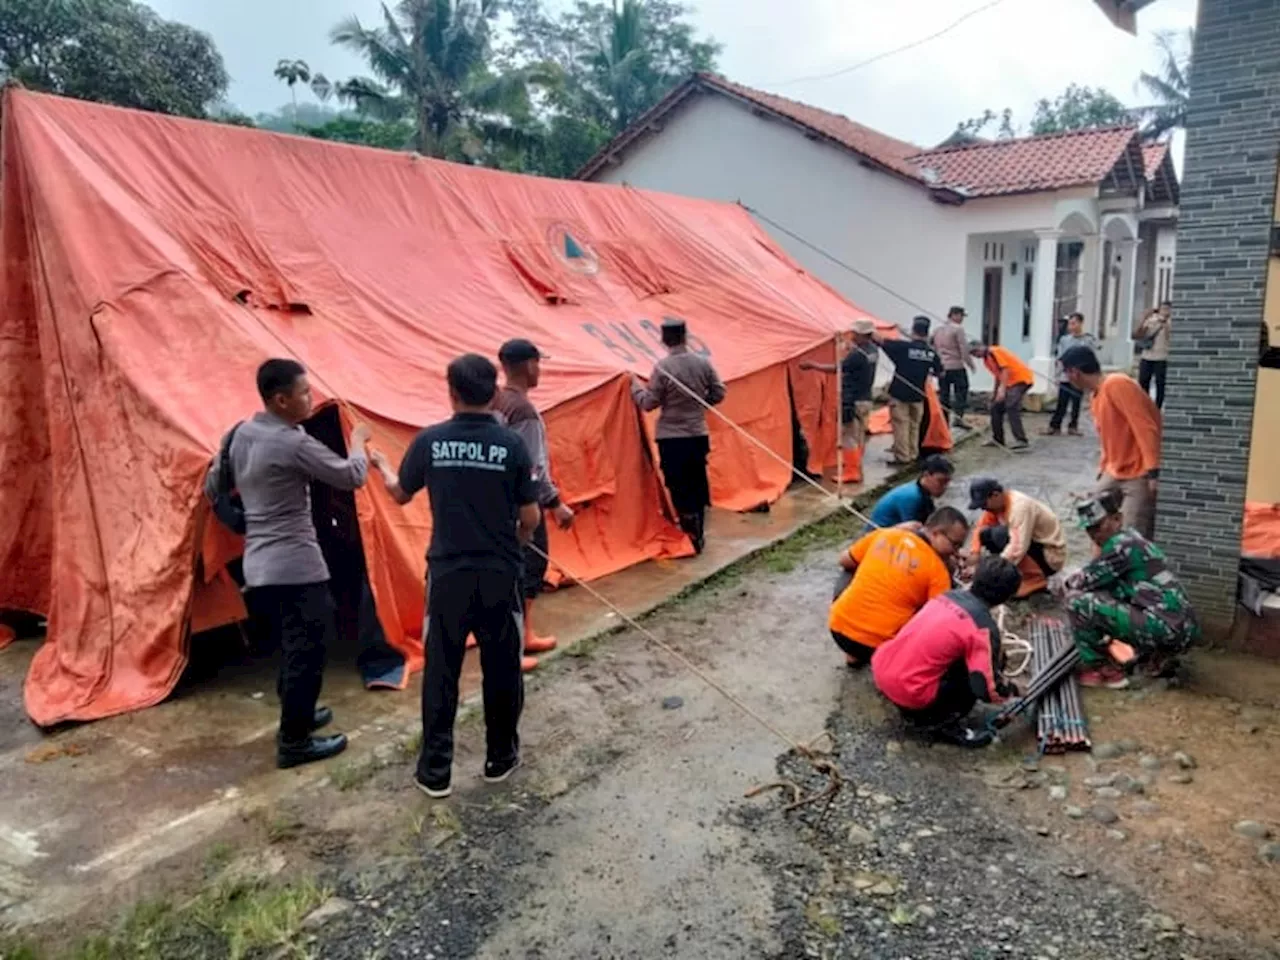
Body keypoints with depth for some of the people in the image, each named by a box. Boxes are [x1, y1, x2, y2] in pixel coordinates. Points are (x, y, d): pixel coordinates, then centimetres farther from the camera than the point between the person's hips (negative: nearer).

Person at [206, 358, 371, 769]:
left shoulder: (241, 435, 7)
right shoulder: (293, 443, -19)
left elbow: (213, 488, 19)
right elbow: (352, 476, -12)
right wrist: (358, 440, 6)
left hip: (259, 566, 9)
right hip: (296, 567, -9)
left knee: (291, 649, 22)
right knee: (307, 652, 1)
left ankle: (296, 716, 36)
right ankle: (294, 742, 9)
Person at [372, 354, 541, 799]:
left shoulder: (429, 442, -6)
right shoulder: (511, 444, -9)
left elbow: (399, 494, 12)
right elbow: (531, 519, -5)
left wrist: (380, 462, 33)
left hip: (447, 574, 1)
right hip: (500, 575, 0)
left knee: (440, 673, 12)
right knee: (501, 670, 15)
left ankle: (435, 771, 19)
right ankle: (500, 757, 29)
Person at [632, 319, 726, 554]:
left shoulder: (662, 367, -15)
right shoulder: (703, 363, -2)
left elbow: (649, 403, -10)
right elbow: (718, 393, 5)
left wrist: (635, 385, 8)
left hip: (671, 439, -5)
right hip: (699, 436, 5)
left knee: (680, 489, 3)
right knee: (698, 486, 16)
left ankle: (691, 538, 3)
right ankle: (698, 535, 26)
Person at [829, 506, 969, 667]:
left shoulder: (883, 535, 4)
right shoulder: (937, 569, -7)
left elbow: (845, 562, 15)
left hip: (838, 627, 4)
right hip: (876, 646, -4)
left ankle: (854, 654, 32)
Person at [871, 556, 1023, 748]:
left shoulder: (950, 595, 9)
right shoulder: (984, 627, -12)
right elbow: (985, 689, -12)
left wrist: (994, 653, 35)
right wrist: (1009, 690, 9)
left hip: (881, 669, 7)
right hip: (907, 692, -7)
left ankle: (916, 709, 18)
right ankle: (936, 723, 4)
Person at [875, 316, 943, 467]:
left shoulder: (903, 347, -15)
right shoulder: (932, 353, -1)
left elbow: (880, 340, -15)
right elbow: (940, 373, 10)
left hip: (899, 394, -4)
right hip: (918, 395, 4)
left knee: (901, 425, 1)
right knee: (914, 425, 16)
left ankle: (902, 457, 2)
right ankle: (913, 456, 22)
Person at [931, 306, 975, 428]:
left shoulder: (937, 330, 14)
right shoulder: (958, 329, -9)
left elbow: (934, 348, 17)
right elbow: (964, 349, -12)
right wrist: (970, 363, -3)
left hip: (941, 367, 7)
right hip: (956, 366, -7)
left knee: (944, 393, 10)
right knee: (961, 391, -3)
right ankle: (958, 416, -14)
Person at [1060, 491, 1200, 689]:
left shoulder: (1122, 544, -10)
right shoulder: (1130, 539, 18)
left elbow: (1084, 581, -7)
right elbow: (1100, 583, 25)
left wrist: (1067, 584, 12)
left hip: (1166, 628, -10)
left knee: (1077, 600, -13)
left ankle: (1097, 668, 1)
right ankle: (1158, 660, 20)